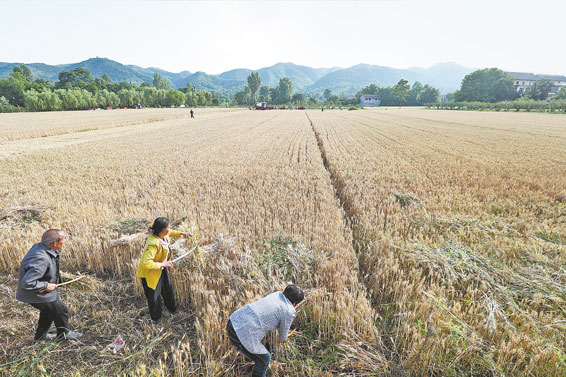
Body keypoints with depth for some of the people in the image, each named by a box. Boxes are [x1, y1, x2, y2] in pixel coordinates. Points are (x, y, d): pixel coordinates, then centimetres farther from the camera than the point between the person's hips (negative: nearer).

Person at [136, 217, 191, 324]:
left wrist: (182, 233, 5)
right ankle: (155, 318, 38)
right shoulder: (153, 244, -40)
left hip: (161, 268, 8)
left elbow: (170, 233, 12)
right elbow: (146, 263, -43)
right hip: (150, 273, -8)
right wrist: (163, 264, -34)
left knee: (168, 289, 24)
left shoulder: (163, 234, -15)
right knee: (154, 297, 11)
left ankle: (172, 309, 50)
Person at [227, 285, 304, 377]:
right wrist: (282, 339, 37)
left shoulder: (277, 294, 12)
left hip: (233, 321, 8)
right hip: (241, 337, -8)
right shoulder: (288, 313, -6)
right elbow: (283, 334, 13)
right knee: (264, 359, 19)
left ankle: (250, 356, 66)